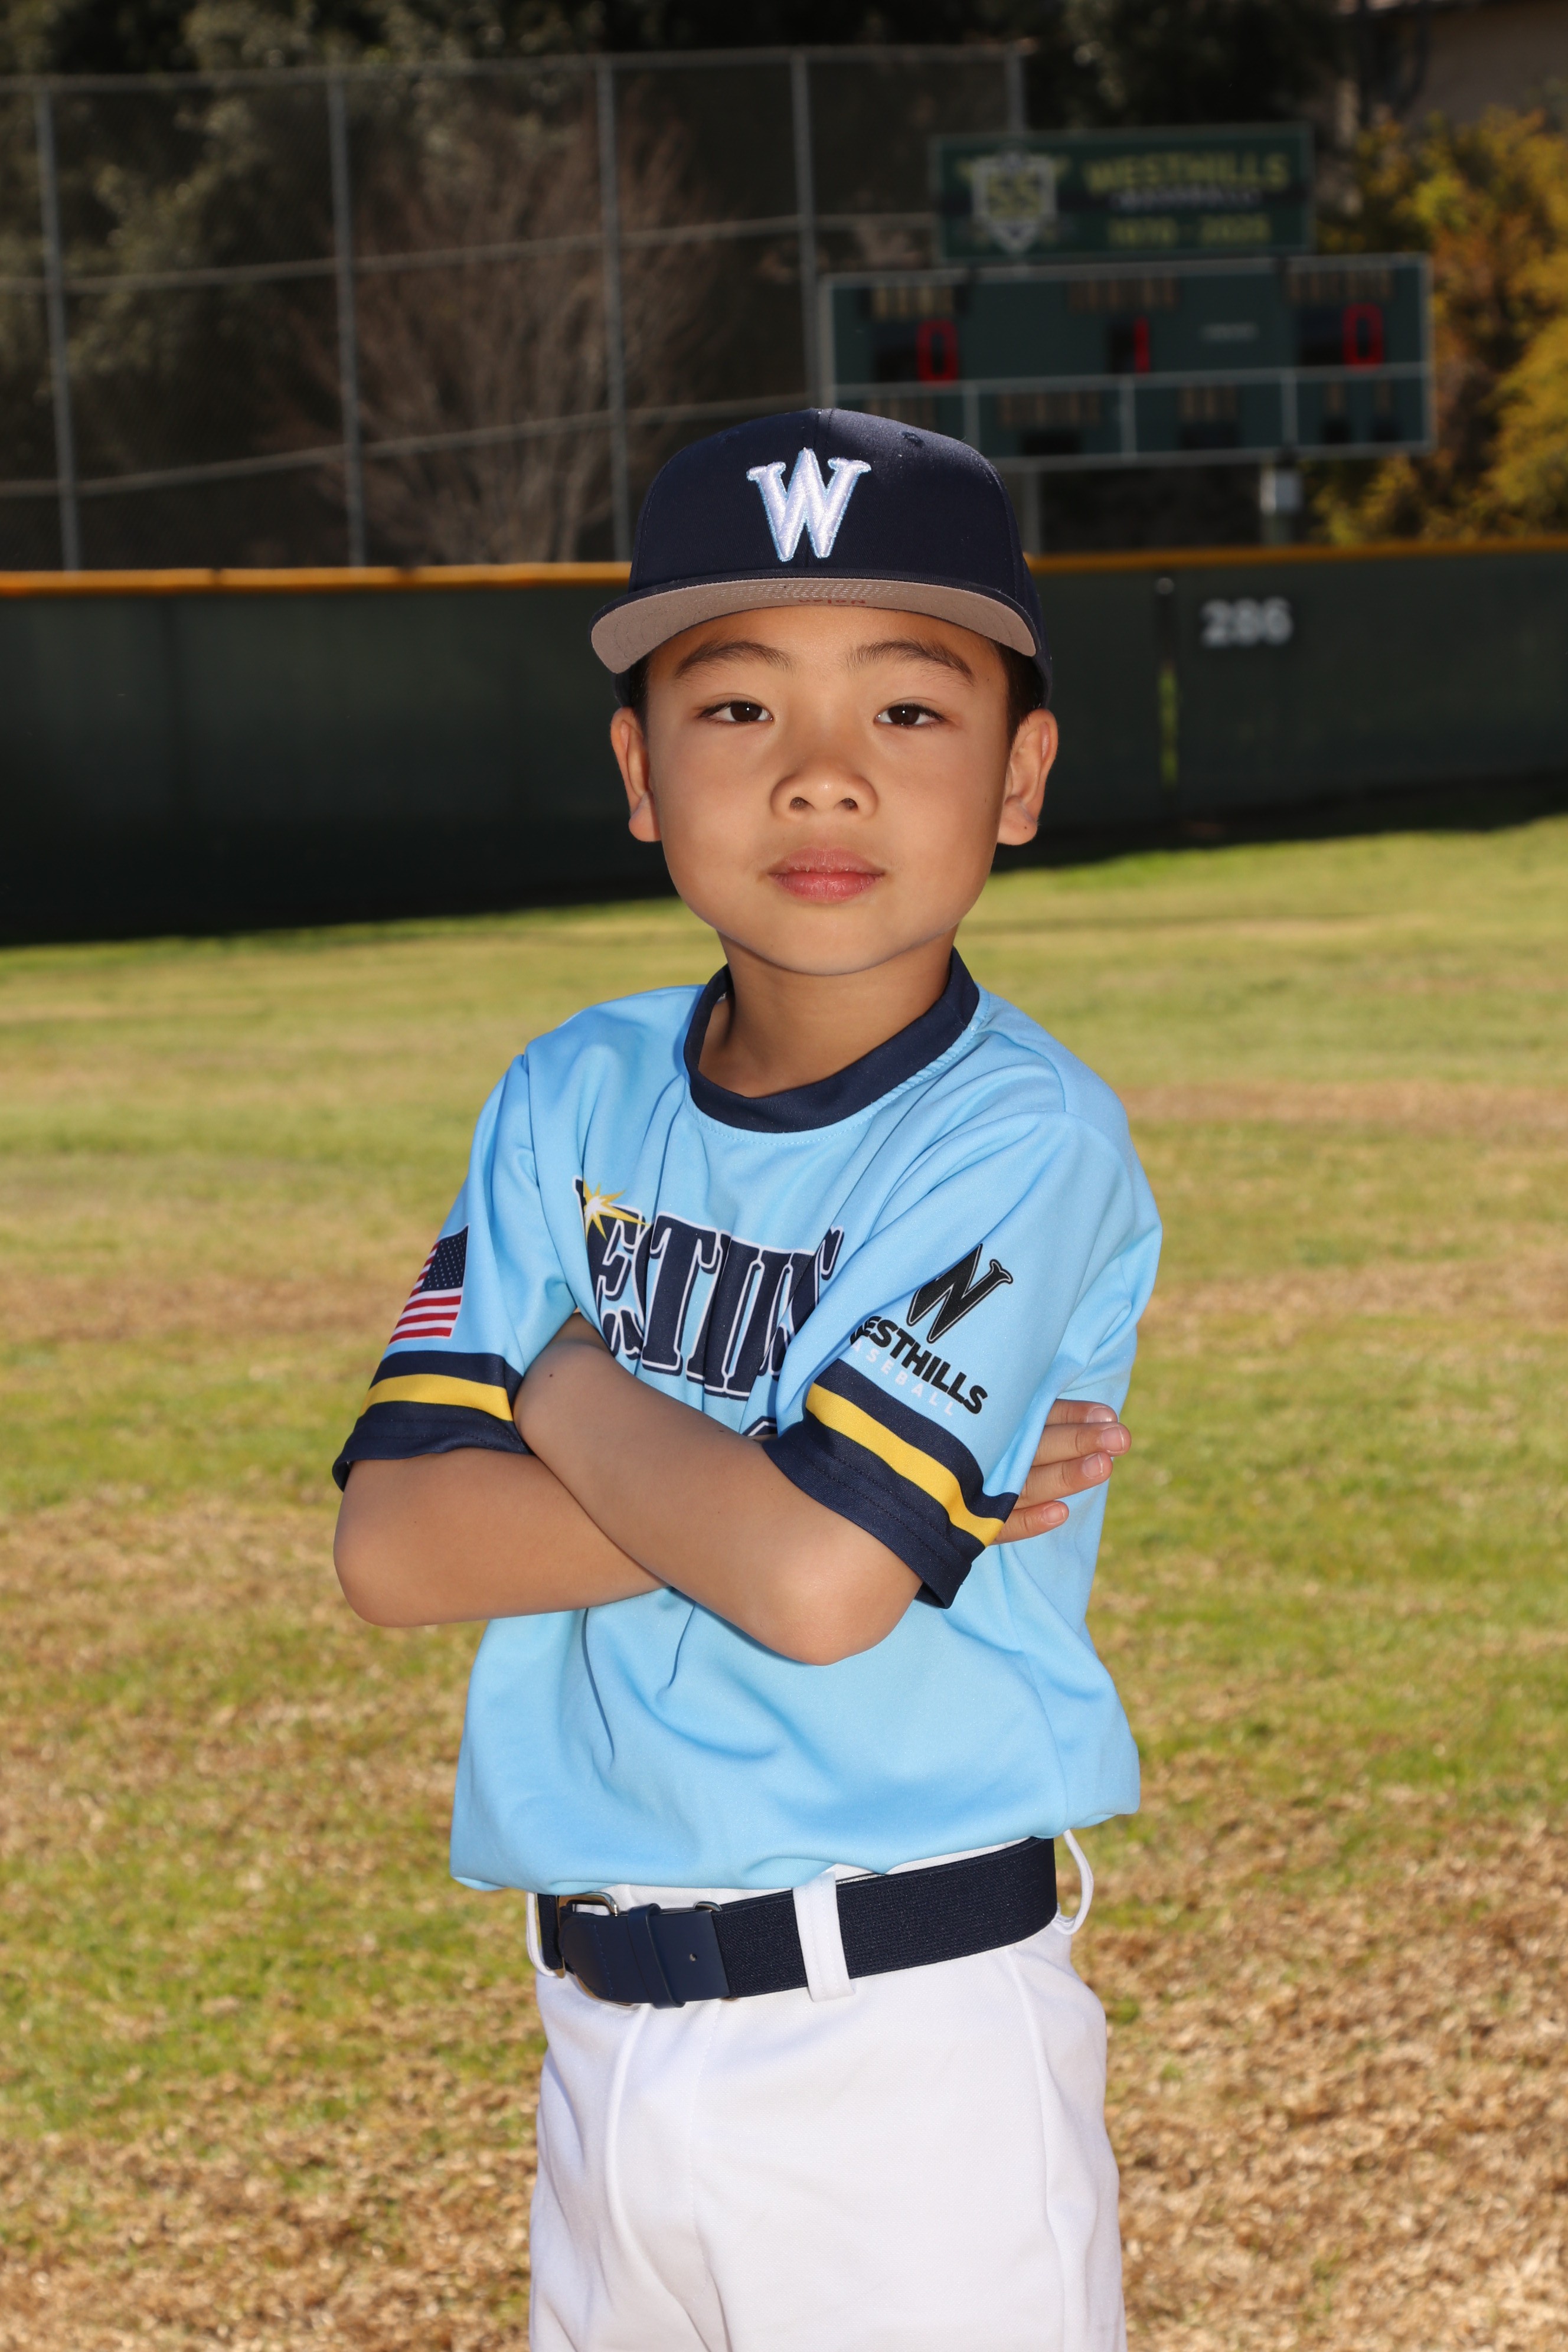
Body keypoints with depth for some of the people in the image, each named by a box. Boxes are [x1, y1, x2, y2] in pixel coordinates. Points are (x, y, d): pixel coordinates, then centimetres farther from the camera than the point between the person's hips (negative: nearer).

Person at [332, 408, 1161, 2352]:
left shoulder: (1025, 1140, -12)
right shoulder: (576, 1100, 5)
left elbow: (821, 1582, -24)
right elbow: (397, 1545, -5)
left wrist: (570, 1388, -7)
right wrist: (782, 1481, -15)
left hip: (909, 2047, -5)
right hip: (602, 2038, 5)